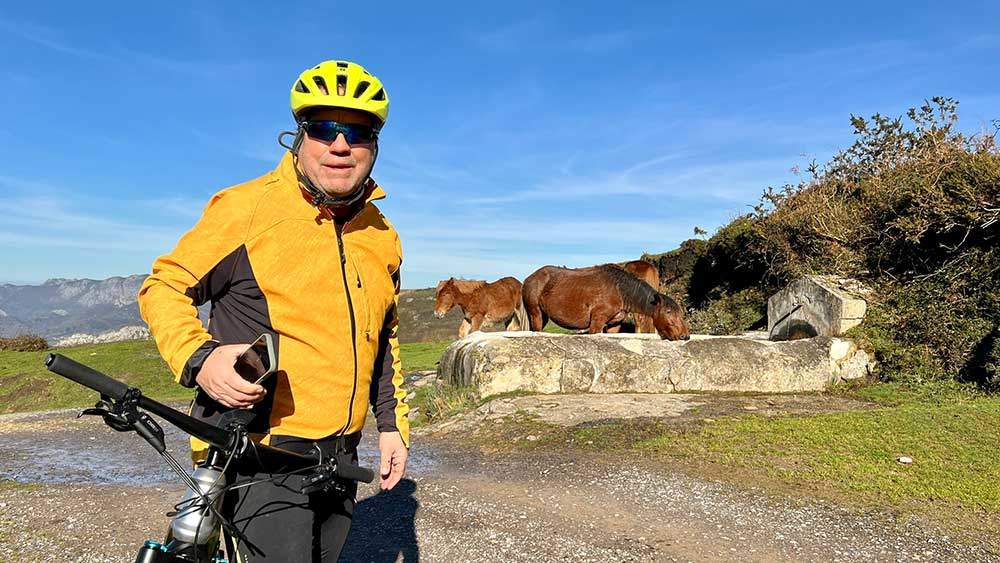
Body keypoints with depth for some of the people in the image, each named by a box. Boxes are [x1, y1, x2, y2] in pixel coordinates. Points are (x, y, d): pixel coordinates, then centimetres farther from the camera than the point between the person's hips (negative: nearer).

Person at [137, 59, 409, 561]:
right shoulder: (246, 207, -11)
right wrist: (198, 358, -22)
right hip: (260, 451, -6)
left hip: (339, 459, 6)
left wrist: (392, 422, 14)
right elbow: (165, 286, -4)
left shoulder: (382, 237, 7)